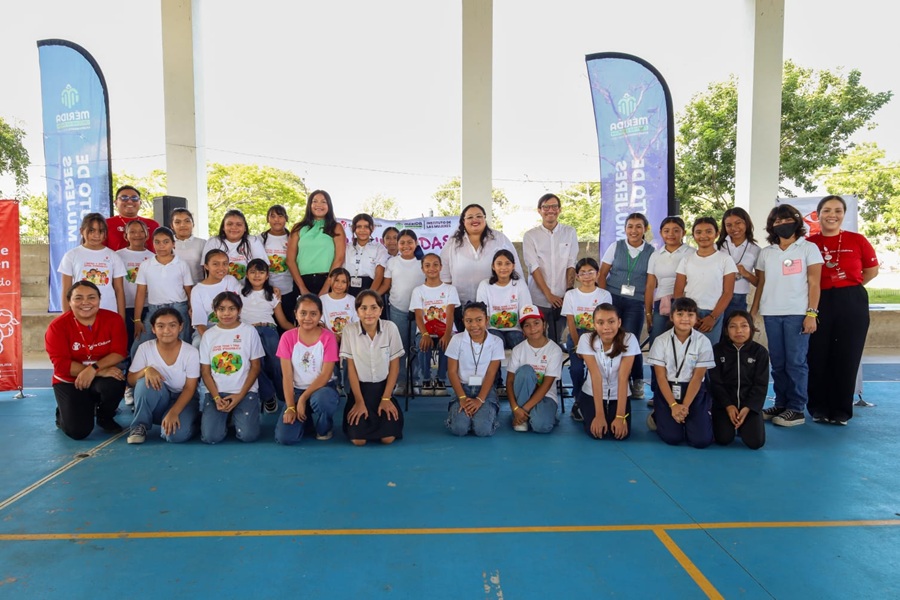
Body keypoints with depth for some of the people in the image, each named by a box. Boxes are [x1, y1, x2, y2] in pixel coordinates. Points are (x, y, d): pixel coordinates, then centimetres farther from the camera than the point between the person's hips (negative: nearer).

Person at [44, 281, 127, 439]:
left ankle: (105, 418, 0)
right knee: (78, 431, -17)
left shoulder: (113, 319, -10)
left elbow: (119, 353, -15)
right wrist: (101, 372, -29)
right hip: (69, 382, -1)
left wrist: (93, 368, -32)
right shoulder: (58, 326, -14)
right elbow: (61, 364, -20)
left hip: (102, 378, 1)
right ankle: (63, 414, 23)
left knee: (115, 384, -36)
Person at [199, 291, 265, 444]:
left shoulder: (249, 332, -1)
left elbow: (255, 367, 0)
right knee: (210, 437, -17)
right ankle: (224, 417, 16)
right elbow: (205, 371, 4)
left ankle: (237, 416, 15)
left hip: (245, 391, -1)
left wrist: (240, 396, -10)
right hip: (216, 392, 2)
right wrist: (216, 397, -10)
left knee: (248, 436, -19)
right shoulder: (209, 335, 4)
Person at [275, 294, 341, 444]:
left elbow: (325, 375, -14)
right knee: (284, 437, -19)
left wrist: (303, 398, -21)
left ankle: (324, 428, -4)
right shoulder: (288, 337, -5)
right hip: (297, 390, 2)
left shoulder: (328, 337, -10)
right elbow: (287, 376, -7)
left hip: (322, 389, -2)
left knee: (320, 399, -40)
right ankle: (305, 419, 16)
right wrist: (290, 407, -16)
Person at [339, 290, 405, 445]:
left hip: (383, 387, 1)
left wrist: (386, 398, -8)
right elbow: (351, 368, -5)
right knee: (358, 439, -15)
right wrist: (359, 401, -9)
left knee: (388, 438, -15)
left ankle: (378, 419, 18)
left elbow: (394, 366, -3)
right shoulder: (349, 331, -11)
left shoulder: (390, 328, -10)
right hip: (360, 388, 0)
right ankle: (366, 419, 18)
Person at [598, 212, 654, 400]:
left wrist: (648, 307, -2)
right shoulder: (615, 247, 4)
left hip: (636, 303, -1)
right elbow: (602, 274, 5)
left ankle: (637, 381, 18)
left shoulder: (651, 252, 3)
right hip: (612, 299, 1)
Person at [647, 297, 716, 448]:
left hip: (694, 392, 1)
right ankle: (659, 417, 16)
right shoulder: (661, 341, -6)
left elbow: (697, 378, -8)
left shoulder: (703, 342, -6)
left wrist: (685, 406, -16)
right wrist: (673, 405, -17)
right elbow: (661, 377, -7)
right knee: (672, 437, -18)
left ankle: (705, 416, 19)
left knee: (701, 440, -15)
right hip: (667, 391, 0)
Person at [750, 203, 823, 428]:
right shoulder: (765, 253, 12)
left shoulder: (809, 248, 3)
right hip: (771, 314, 4)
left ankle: (796, 409, 4)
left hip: (798, 313, -3)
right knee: (777, 363, 7)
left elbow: (814, 284, -1)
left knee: (796, 362, -4)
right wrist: (752, 313, 6)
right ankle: (781, 404, 16)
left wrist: (811, 313, -9)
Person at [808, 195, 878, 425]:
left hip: (852, 303, 0)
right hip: (819, 303, 0)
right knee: (817, 357, 4)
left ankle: (842, 410, 18)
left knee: (847, 358, 5)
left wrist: (849, 287, 3)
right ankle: (818, 409, 17)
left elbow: (872, 270, 9)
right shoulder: (809, 243, 0)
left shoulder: (857, 240, 1)